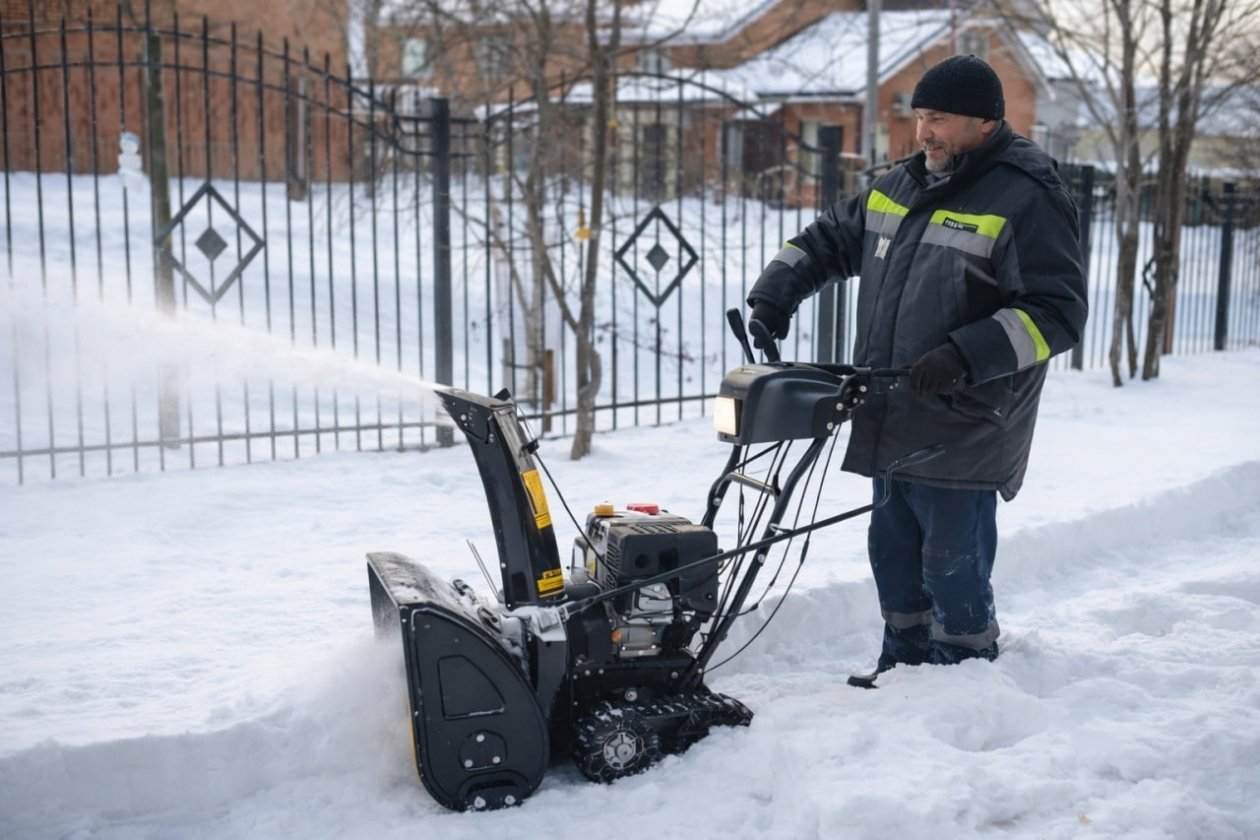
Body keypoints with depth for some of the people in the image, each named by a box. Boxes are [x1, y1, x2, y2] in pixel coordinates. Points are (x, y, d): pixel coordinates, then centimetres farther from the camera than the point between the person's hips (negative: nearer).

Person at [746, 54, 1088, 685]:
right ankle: (904, 668, 33)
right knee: (893, 554, 17)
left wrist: (967, 356, -25)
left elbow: (1056, 313, -15)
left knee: (952, 568, -2)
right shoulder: (900, 185, 13)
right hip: (893, 424, 8)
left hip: (963, 435, -7)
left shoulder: (1026, 201, -10)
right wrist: (774, 296, 7)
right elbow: (827, 241, 24)